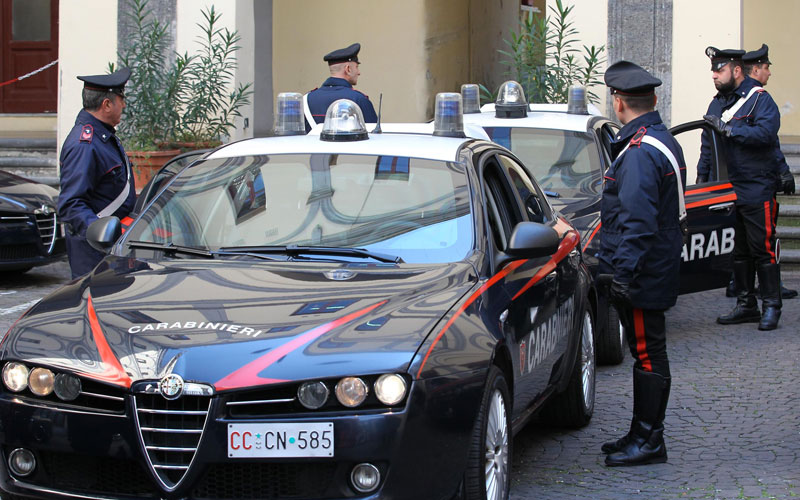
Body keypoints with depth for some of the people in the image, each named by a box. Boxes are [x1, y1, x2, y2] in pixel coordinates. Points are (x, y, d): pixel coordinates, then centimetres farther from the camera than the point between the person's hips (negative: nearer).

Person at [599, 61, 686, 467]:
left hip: (641, 277, -10)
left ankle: (648, 441, 3)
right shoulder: (664, 141, 14)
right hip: (657, 271, 10)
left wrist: (624, 271, -24)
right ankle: (644, 435, 24)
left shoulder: (640, 152, -19)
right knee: (647, 353, 15)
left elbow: (637, 221, -25)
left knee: (647, 354, -4)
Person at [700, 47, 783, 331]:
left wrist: (728, 128, -23)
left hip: (756, 190, -7)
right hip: (727, 189, 7)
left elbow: (766, 132, -23)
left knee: (762, 249, -5)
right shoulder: (717, 103, 16)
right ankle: (746, 306, 17)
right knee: (737, 251, 10)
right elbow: (707, 146, 21)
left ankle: (771, 307, 1)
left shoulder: (759, 99, -6)